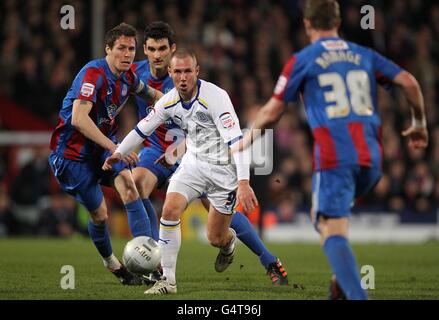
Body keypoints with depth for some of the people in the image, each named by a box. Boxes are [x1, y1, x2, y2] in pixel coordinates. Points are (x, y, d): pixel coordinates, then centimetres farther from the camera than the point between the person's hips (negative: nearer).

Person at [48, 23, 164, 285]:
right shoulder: (94, 73, -23)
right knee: (100, 214, -2)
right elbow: (79, 119, -34)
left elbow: (151, 94, 25)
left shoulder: (128, 77, 1)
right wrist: (113, 147, -38)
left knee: (130, 191, -18)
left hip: (104, 143, 6)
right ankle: (112, 263, 25)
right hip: (73, 151, -6)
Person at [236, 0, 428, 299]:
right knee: (325, 215, 27)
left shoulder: (302, 61, 4)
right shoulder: (364, 55, 16)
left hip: (334, 158, -5)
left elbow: (271, 113, 6)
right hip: (371, 155, 5)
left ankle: (357, 295, -29)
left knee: (332, 229, -8)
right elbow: (409, 82, 7)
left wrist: (247, 140, 23)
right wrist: (419, 124, 23)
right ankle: (344, 279, 12)